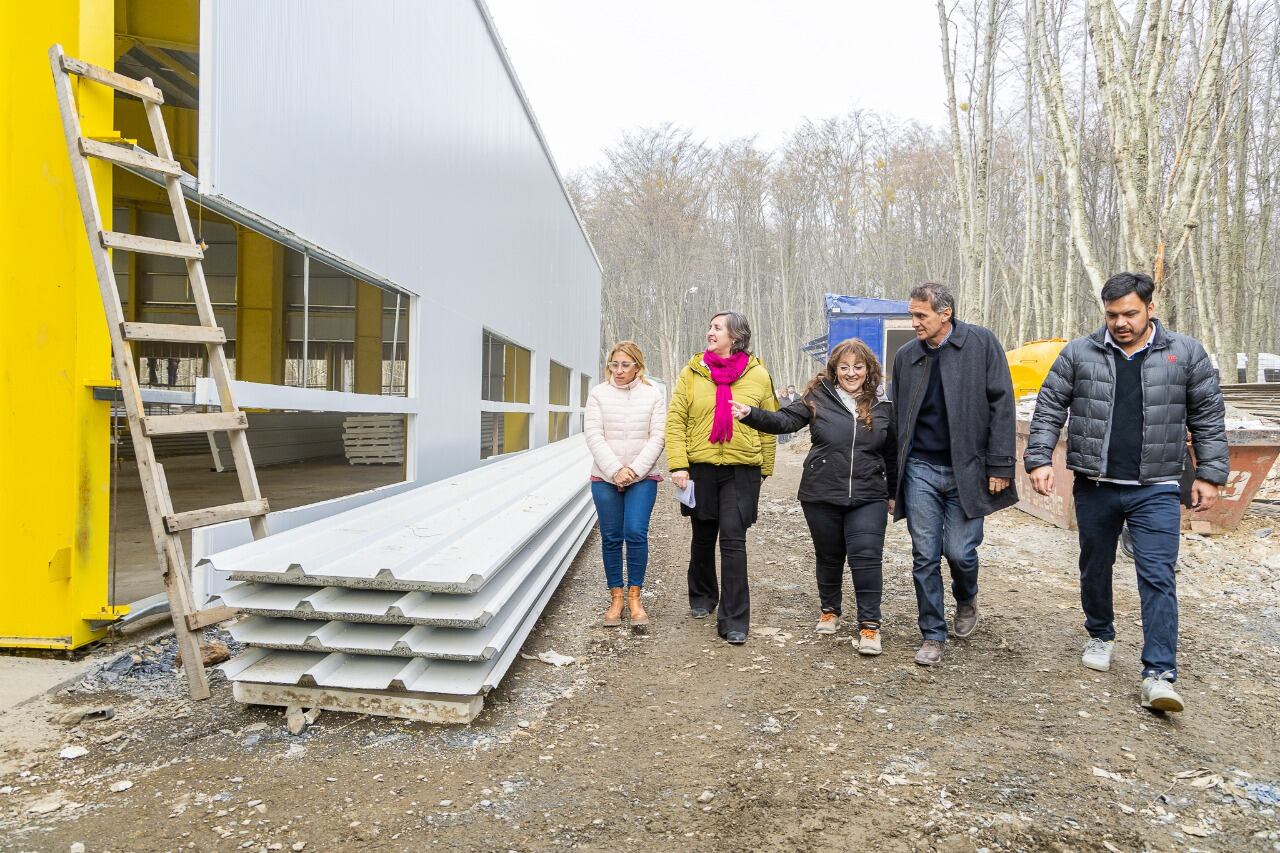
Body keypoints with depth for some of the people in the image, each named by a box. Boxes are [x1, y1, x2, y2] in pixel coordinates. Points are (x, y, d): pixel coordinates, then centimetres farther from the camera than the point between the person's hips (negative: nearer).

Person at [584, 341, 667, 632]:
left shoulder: (652, 394, 3)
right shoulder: (599, 394, 4)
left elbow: (657, 437, -2)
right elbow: (594, 436, -3)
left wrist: (635, 470, -13)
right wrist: (615, 470, -13)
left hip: (643, 478, -1)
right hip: (605, 478, 1)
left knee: (636, 533, -11)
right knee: (611, 538, 4)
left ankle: (635, 597, 2)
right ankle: (616, 597, 15)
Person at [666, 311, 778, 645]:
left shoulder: (758, 375, -1)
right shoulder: (693, 372, 1)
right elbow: (675, 420, -1)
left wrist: (764, 469, 6)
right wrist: (678, 464, -10)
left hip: (742, 470, -2)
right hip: (701, 467, 2)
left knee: (733, 540, -8)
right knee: (703, 537, 16)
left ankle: (734, 620, 0)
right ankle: (702, 597, 39)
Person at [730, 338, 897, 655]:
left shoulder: (882, 406, 6)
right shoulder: (817, 398, -1)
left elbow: (892, 454, 14)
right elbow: (784, 420, -10)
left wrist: (893, 494, 18)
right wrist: (750, 414, -27)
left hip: (868, 498, 0)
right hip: (821, 496, 0)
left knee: (866, 557, -9)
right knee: (829, 557, 14)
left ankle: (869, 624, 3)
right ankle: (829, 611, 35)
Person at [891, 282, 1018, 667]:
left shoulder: (981, 343, -2)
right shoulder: (905, 356, 7)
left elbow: (1001, 404, -4)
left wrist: (1000, 465, -10)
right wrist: (891, 481, 8)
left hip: (967, 469, -2)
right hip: (920, 469, 3)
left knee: (960, 551, -2)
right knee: (925, 556, 3)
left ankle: (966, 599, 33)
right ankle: (933, 636, 16)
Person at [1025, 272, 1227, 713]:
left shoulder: (1186, 353, 2)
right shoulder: (1079, 353, 1)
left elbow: (1208, 416, 6)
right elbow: (1049, 408, 2)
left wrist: (1210, 473, 2)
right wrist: (1039, 459, -7)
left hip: (1156, 490, -1)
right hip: (1094, 488, 1)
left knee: (1158, 577, -6)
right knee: (1095, 568, 15)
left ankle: (1159, 675, -2)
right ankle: (1100, 636, 38)